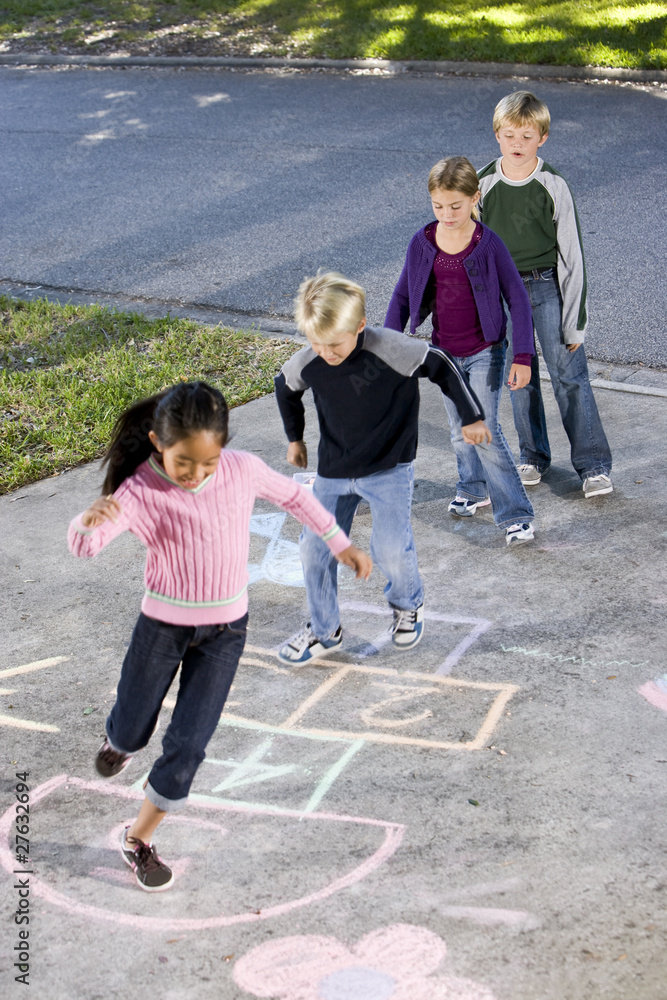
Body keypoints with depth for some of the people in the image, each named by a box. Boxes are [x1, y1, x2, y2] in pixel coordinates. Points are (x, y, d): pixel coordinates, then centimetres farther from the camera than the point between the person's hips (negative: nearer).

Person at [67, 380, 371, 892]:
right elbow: (85, 545, -33)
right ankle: (119, 741, 55)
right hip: (162, 624, -1)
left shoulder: (242, 470, -15)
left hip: (225, 629, 1)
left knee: (188, 744, -1)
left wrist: (342, 545, 11)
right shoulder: (140, 490, -21)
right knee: (131, 733, 16)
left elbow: (293, 496, 5)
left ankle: (139, 838, 20)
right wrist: (89, 520, -57)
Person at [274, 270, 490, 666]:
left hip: (389, 468, -4)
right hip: (333, 470, 4)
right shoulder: (306, 363, -11)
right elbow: (286, 389, 13)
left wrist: (472, 417, -2)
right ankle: (324, 631, 22)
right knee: (315, 547, 2)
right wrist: (295, 438, 24)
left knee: (391, 547, -12)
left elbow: (442, 366, -10)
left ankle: (409, 606, 23)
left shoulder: (390, 350, -25)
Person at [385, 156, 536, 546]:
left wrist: (522, 357, -16)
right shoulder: (423, 243, -6)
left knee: (486, 431, -10)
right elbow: (402, 297, 5)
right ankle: (474, 488, 41)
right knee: (461, 430, 17)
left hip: (485, 352, -4)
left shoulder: (488, 244, -16)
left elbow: (518, 299, -12)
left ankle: (516, 514, -2)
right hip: (445, 353, 4)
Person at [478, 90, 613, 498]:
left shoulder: (554, 187, -11)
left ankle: (594, 465, 4)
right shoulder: (483, 185, -4)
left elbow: (572, 254, -7)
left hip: (547, 286, -3)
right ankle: (533, 457, 27)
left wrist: (575, 321, -8)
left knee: (569, 373, -5)